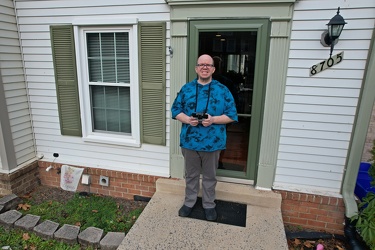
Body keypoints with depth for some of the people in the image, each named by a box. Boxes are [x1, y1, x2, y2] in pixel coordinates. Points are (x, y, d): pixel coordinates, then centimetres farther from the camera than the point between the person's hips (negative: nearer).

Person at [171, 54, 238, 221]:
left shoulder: (223, 90, -3)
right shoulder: (186, 89, 2)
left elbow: (231, 115, -4)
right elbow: (175, 110, 5)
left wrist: (213, 119, -20)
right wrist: (187, 119, -15)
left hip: (212, 142, -1)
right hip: (189, 141, 1)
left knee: (210, 176, 15)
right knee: (191, 175, 18)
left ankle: (209, 205, 36)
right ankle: (189, 202, 38)